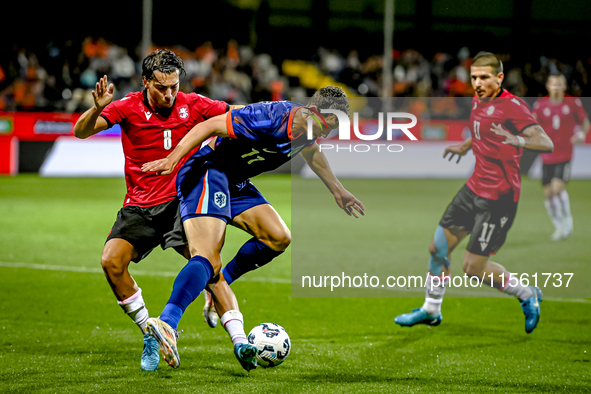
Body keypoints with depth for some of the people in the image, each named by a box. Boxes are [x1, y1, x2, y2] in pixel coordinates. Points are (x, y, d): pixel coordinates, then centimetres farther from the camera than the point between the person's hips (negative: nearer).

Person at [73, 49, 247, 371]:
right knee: (111, 261, -19)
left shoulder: (192, 105, -3)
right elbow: (81, 132, -13)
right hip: (139, 205, 1)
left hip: (181, 200, -1)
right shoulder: (128, 107, -5)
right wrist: (97, 109, -32)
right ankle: (150, 335, -1)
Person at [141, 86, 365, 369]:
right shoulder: (272, 119, -26)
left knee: (278, 238, 1)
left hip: (236, 184, 10)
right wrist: (173, 158, -31)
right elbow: (210, 126, -24)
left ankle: (220, 284, 16)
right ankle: (166, 323, -41)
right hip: (208, 173, -10)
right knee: (208, 260, -25)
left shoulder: (305, 127, 3)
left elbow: (310, 151, 29)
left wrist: (338, 191, 38)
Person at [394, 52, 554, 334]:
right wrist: (466, 146, 32)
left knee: (473, 268, -5)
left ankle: (527, 295, 17)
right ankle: (431, 310, 32)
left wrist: (517, 141, -45)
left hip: (498, 199, -8)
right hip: (474, 189, 8)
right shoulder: (478, 101, 8)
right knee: (438, 247, 12)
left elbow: (547, 143, -29)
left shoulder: (512, 106, -18)